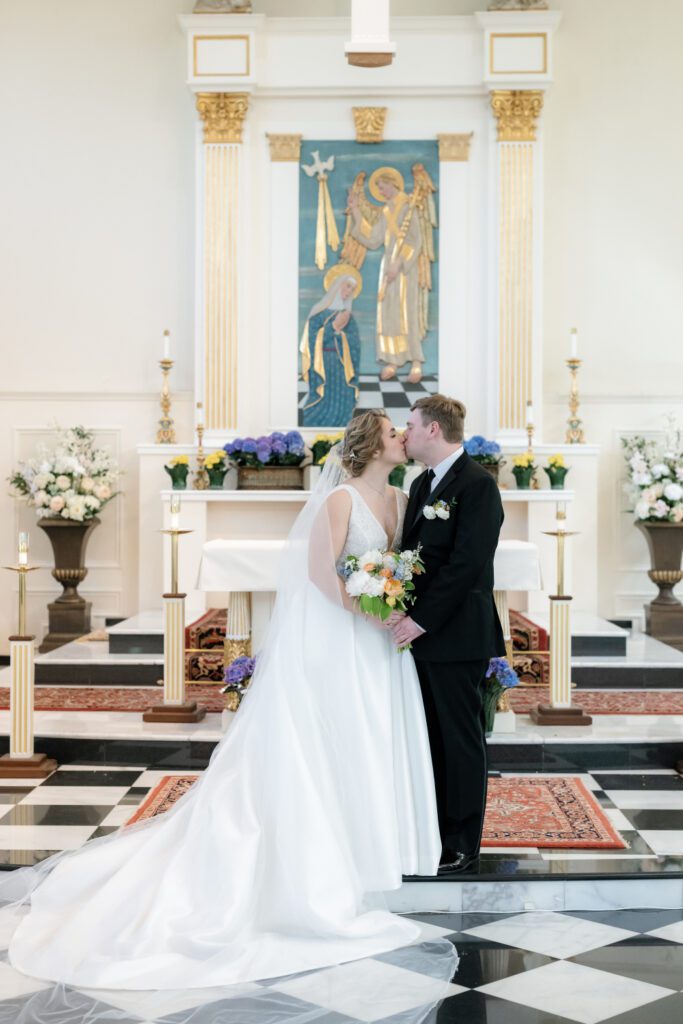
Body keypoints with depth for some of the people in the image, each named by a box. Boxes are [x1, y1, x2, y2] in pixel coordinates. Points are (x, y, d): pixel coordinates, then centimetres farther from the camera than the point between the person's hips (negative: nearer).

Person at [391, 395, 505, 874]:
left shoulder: (477, 484, -14)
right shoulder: (423, 484, 15)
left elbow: (466, 563, -20)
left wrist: (422, 618, -20)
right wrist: (402, 609, 0)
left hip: (457, 635, -8)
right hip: (422, 631, 8)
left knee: (461, 738, 2)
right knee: (432, 735, 15)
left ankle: (462, 843, 13)